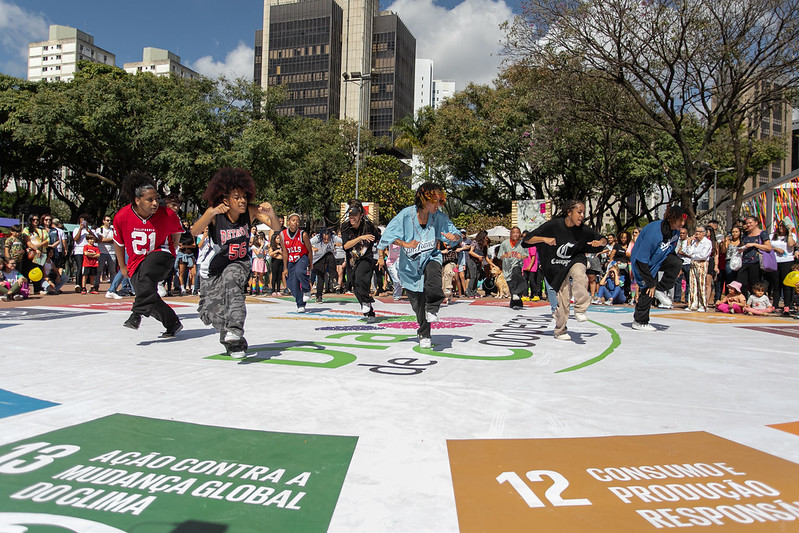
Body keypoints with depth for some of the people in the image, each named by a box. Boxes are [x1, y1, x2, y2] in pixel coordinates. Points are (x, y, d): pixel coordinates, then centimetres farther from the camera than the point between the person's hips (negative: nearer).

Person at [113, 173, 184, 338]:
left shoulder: (167, 215, -16)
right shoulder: (121, 217, -13)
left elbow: (176, 232, 7)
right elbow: (118, 243, 5)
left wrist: (170, 254, 11)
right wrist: (122, 267, 13)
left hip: (160, 253, -2)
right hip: (136, 261, 2)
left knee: (147, 272, -37)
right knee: (151, 301, -8)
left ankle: (137, 313, -38)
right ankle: (173, 324, 13)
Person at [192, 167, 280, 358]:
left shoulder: (250, 211, -16)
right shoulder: (214, 212, -20)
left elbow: (276, 227, -22)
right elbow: (194, 231, -34)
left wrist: (271, 213, -44)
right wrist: (213, 213, -51)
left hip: (240, 264, -1)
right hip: (215, 268, 1)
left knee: (231, 278, -36)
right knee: (215, 315, 3)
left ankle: (234, 330, -43)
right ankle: (235, 344, 31)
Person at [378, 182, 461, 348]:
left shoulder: (439, 217, -5)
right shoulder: (406, 215, -14)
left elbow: (457, 235, 4)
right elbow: (389, 235, -14)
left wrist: (454, 237, -21)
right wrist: (406, 244, -30)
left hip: (430, 257, 1)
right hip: (411, 263, -1)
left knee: (433, 272, -37)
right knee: (418, 303, 4)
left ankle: (432, 310, -24)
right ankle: (424, 335, 26)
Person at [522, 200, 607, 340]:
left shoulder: (583, 230, -9)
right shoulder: (553, 225, -17)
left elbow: (604, 240, 6)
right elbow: (528, 239, -16)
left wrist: (600, 242, -17)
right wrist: (545, 239, -31)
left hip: (575, 260, 2)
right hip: (557, 266, -2)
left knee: (578, 273, -34)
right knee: (564, 297, -8)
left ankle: (580, 310, -24)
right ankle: (560, 331, 13)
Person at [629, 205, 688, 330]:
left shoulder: (675, 231, -9)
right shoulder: (653, 233, -33)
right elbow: (641, 260, -30)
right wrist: (652, 283, -24)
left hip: (659, 259, 7)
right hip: (643, 263, -6)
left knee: (677, 262, -21)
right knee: (648, 290, -7)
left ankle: (660, 290, -5)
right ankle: (639, 322, 8)